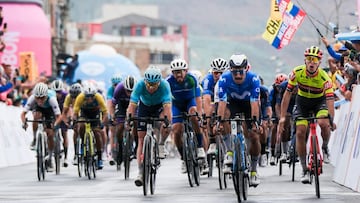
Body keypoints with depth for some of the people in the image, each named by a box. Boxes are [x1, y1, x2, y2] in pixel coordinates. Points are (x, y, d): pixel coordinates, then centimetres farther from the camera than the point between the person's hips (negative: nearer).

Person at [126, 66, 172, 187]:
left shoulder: (164, 85, -35)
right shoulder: (140, 85, -33)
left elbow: (167, 106, -43)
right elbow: (132, 105, -37)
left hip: (159, 106, -1)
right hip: (144, 106, 1)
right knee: (141, 139, -8)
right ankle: (141, 173, -9)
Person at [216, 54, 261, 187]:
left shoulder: (253, 79, -32)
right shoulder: (224, 79, -31)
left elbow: (254, 103, -37)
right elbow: (222, 102, -36)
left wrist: (255, 122, -48)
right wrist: (219, 121, -47)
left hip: (249, 104, 0)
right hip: (233, 102, 0)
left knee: (254, 137, -10)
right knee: (224, 117, -34)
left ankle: (253, 171, 7)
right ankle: (229, 152, -26)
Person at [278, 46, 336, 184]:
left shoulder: (324, 78, -29)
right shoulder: (297, 72, -23)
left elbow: (330, 100, -35)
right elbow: (287, 94, -16)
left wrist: (331, 119, -50)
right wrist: (282, 117, -20)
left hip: (320, 101, -2)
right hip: (302, 101, 2)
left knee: (324, 123, -30)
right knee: (300, 133, -12)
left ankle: (325, 148, 1)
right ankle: (305, 170, -2)